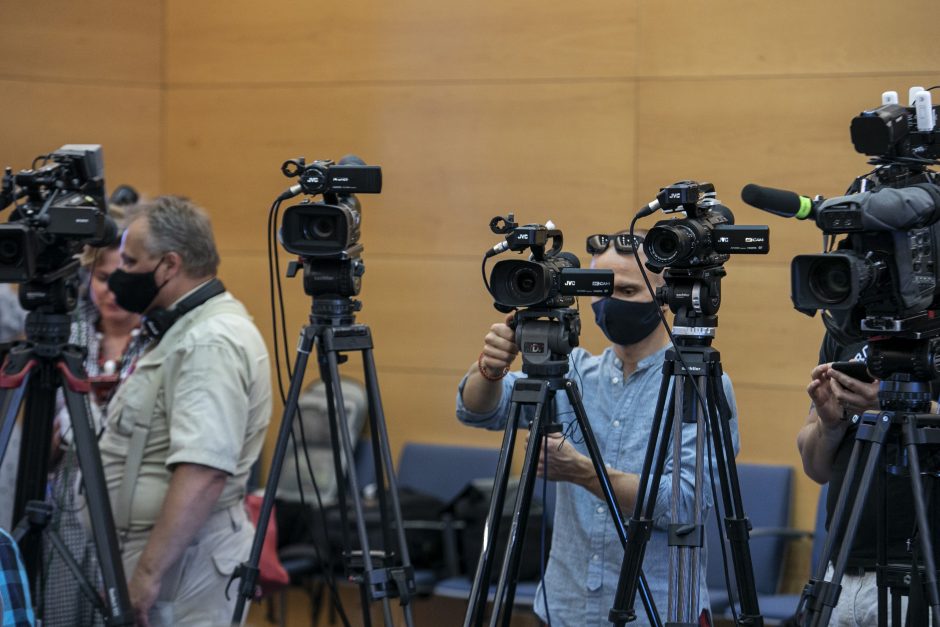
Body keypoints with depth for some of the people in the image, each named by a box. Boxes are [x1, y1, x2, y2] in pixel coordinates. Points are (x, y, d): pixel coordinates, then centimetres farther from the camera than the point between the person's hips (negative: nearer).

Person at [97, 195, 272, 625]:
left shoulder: (212, 343, -18)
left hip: (183, 567, -10)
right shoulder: (187, 330, 15)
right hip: (158, 553, 10)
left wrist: (148, 573, -28)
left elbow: (203, 473, -28)